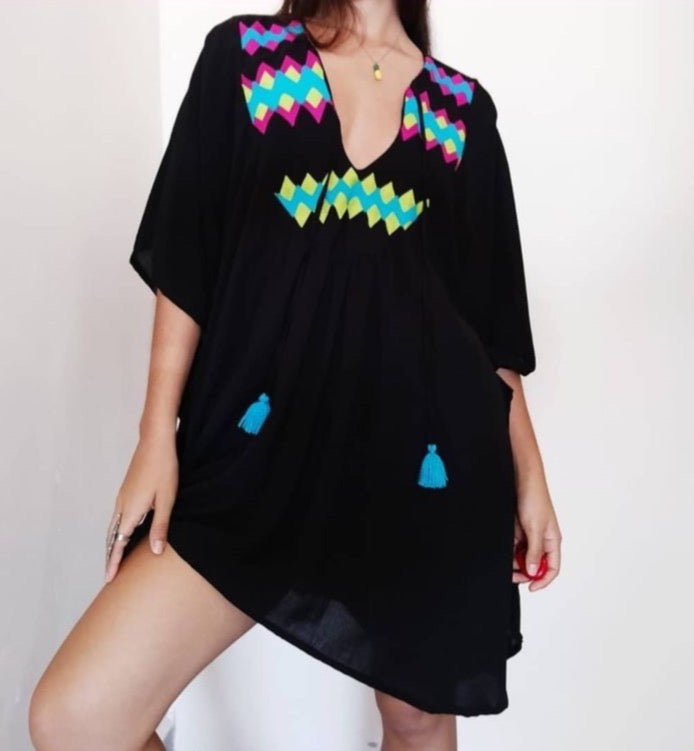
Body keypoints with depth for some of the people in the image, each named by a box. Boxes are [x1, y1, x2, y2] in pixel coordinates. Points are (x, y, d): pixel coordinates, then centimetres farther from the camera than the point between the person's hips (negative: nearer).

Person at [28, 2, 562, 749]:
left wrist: (530, 477, 9)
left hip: (423, 452, 2)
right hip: (265, 436, -1)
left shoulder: (463, 107, 11)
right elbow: (185, 262, 4)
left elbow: (493, 311, 11)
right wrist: (157, 437, -2)